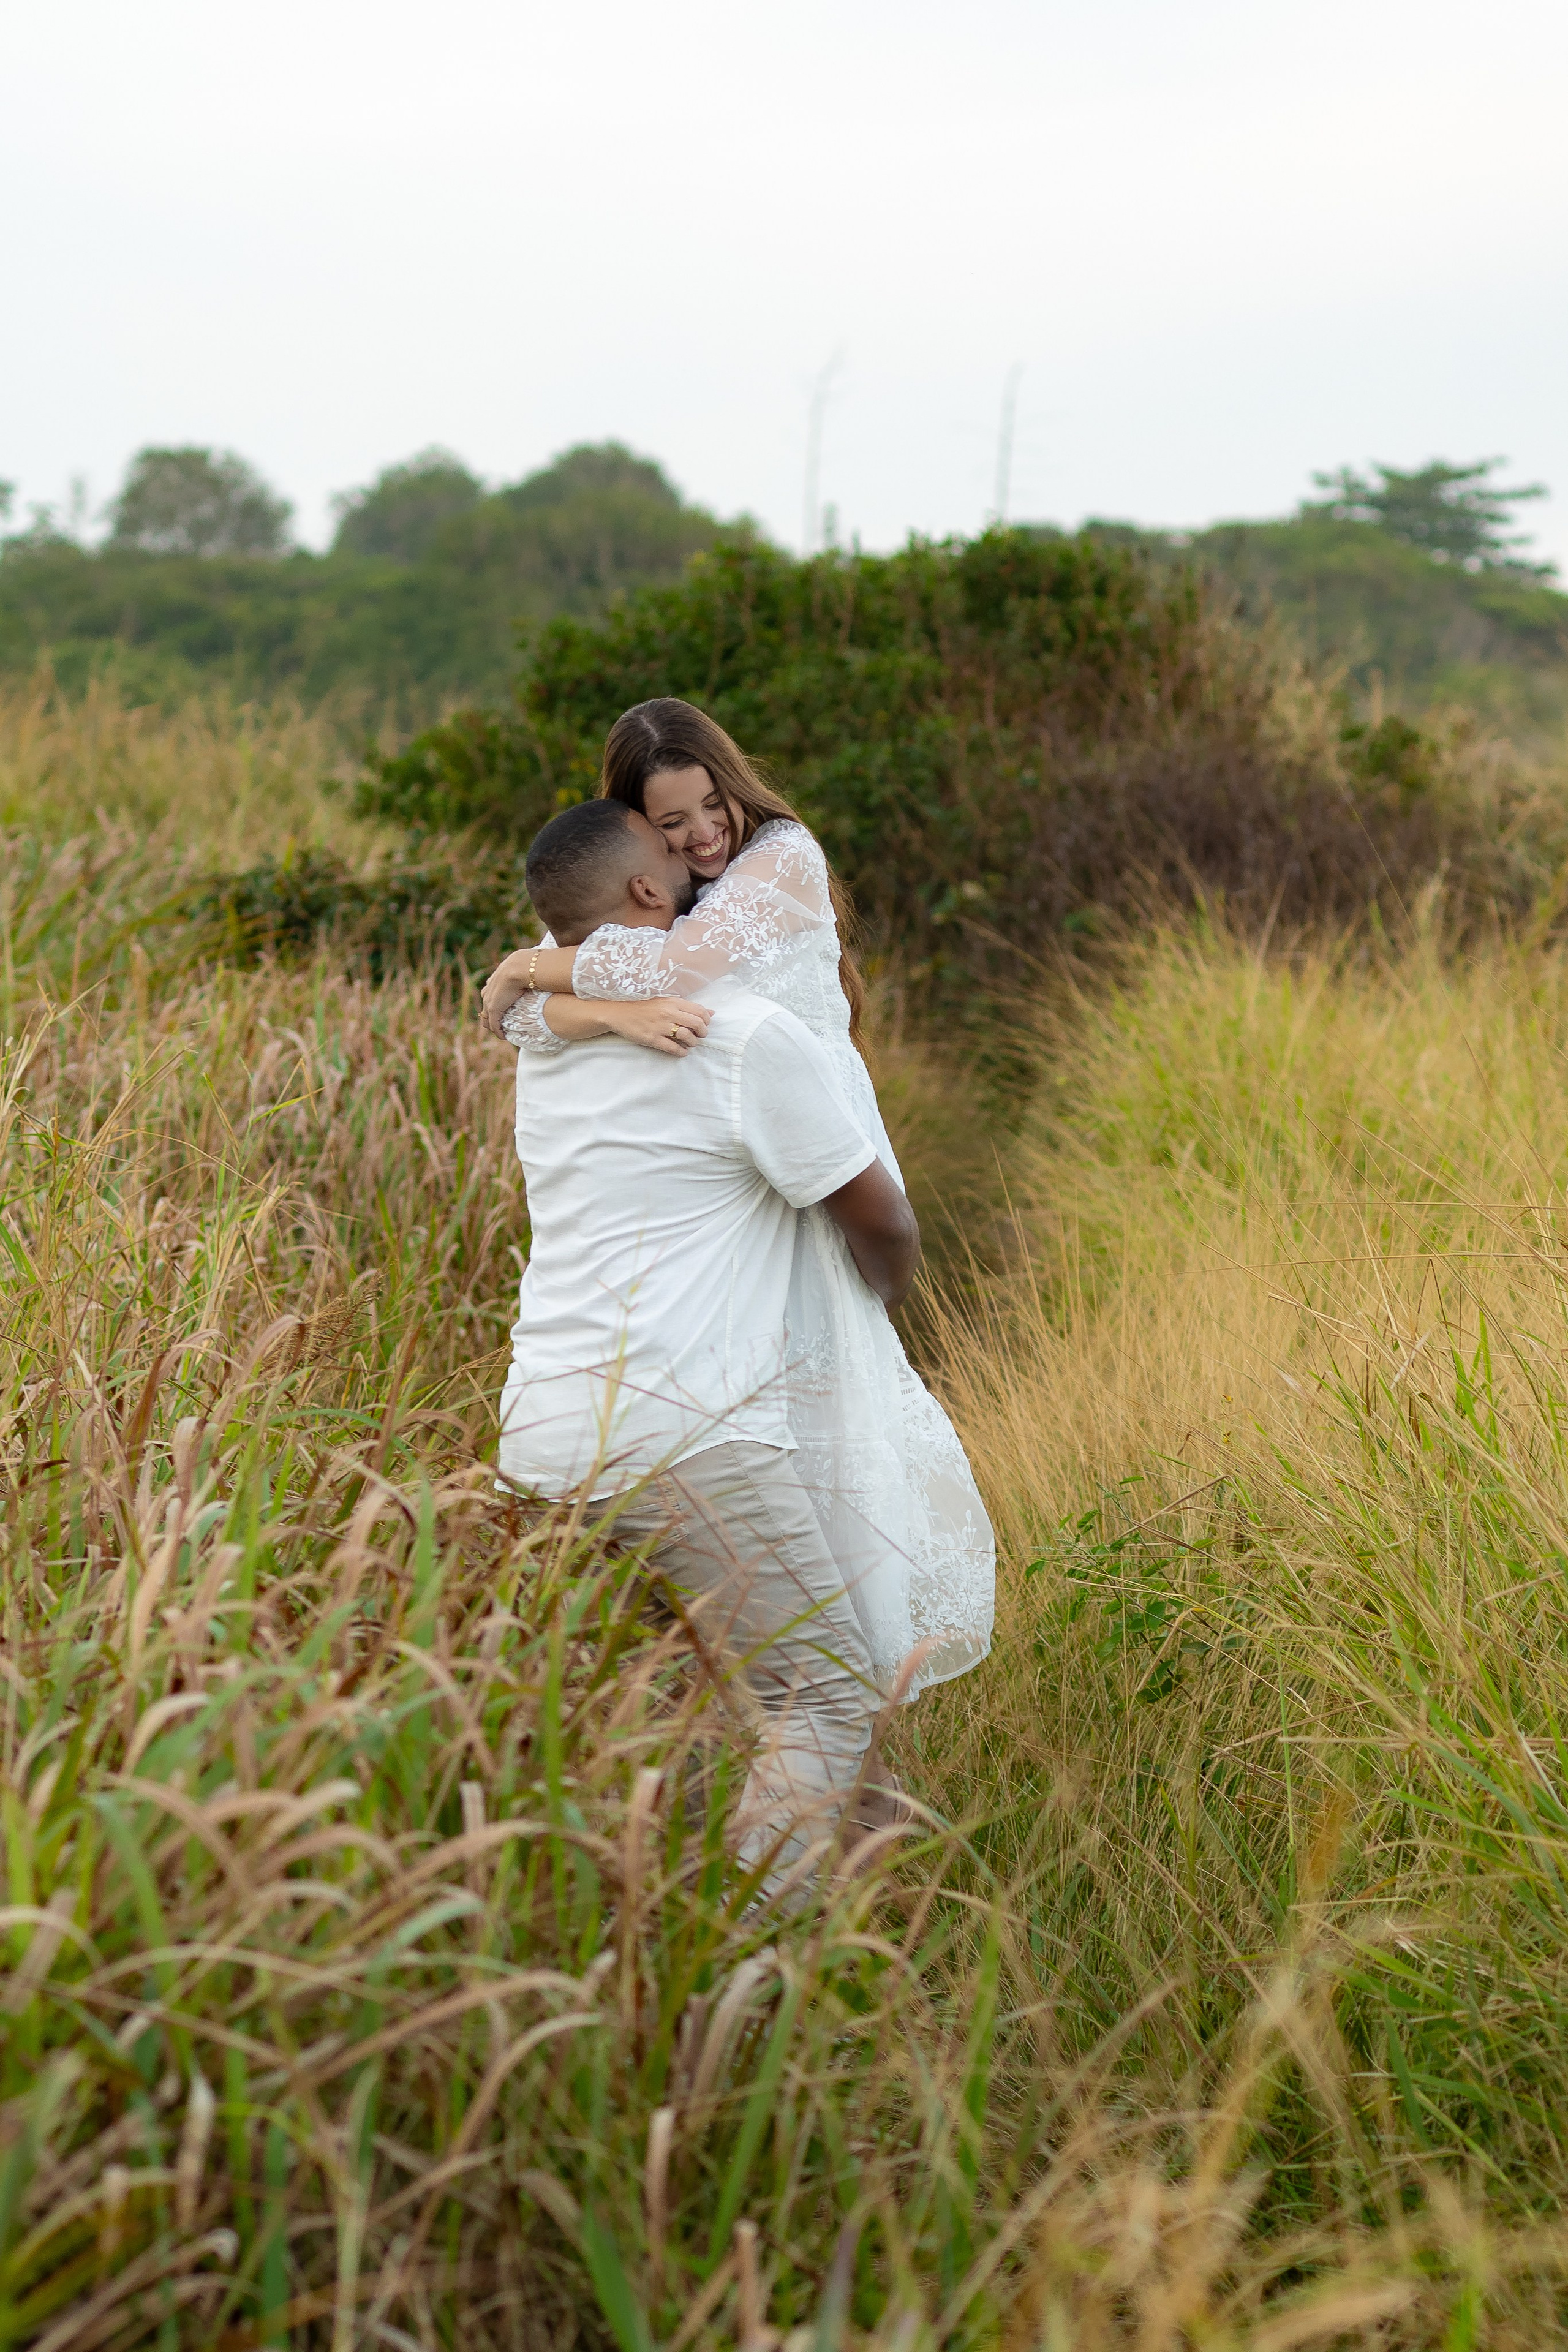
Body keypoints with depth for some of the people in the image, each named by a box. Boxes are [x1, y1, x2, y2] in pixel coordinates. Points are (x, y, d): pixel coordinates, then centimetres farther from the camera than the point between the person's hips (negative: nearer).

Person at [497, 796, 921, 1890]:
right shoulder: (750, 1034, -8)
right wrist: (883, 1294, 24)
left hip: (542, 1434, 8)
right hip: (684, 1433, -8)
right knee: (828, 1704, 0)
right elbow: (883, 1221, 3)